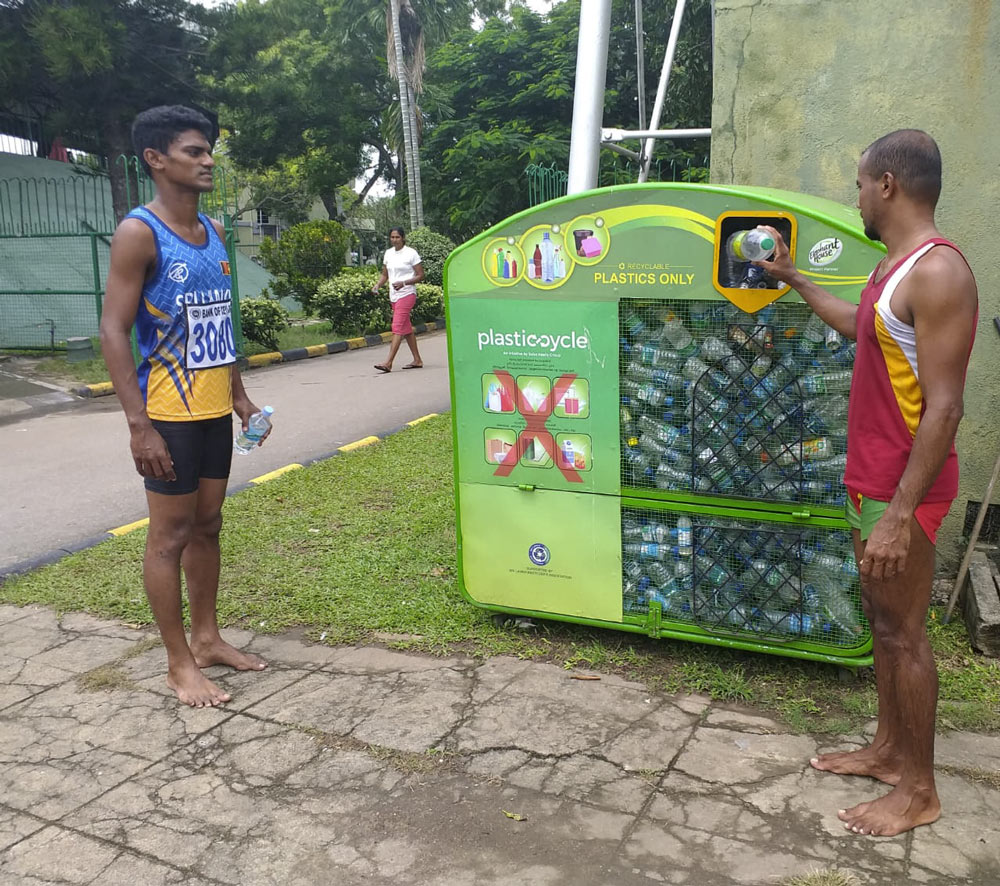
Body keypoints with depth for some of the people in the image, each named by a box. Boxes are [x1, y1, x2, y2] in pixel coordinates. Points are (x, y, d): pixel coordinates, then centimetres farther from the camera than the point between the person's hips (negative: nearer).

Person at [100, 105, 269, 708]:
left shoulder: (214, 232, 11)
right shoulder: (139, 233, -11)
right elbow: (114, 331, -15)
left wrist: (239, 393, 16)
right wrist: (139, 424, -20)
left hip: (214, 410, 7)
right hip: (169, 415, -7)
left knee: (207, 525, 15)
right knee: (170, 535, 1)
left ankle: (207, 638, 28)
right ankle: (180, 664, 12)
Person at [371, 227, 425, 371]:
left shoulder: (411, 253, -7)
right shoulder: (388, 253, 11)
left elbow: (420, 275, -7)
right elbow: (384, 274, 18)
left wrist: (403, 283, -20)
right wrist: (378, 285, -3)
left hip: (407, 294, -7)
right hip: (394, 295, 7)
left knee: (397, 327, -14)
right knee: (406, 328, 12)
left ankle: (388, 363, -19)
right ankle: (417, 360, 20)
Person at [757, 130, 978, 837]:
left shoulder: (937, 271, -20)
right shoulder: (897, 267, 11)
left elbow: (943, 408, -24)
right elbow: (858, 325, 34)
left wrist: (899, 515, -26)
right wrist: (792, 277, 41)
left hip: (903, 491, -10)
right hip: (871, 479, 10)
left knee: (903, 631, 1)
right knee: (881, 620, 18)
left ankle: (919, 791, 16)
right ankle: (888, 749, 33)